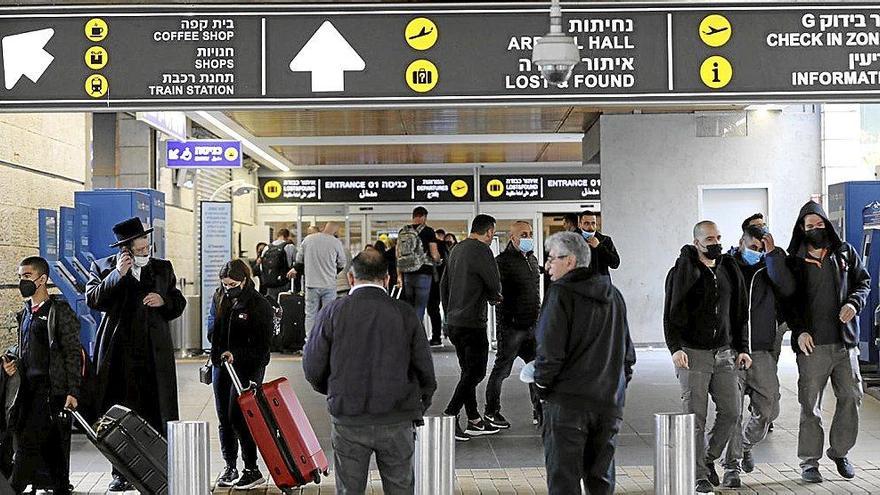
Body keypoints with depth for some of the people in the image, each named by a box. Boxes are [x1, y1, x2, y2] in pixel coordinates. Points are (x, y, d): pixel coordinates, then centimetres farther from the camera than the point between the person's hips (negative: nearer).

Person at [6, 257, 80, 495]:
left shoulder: (60, 311, -6)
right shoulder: (24, 314, 17)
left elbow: (73, 354, -9)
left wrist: (72, 392, -15)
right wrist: (15, 364, 4)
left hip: (52, 389, -7)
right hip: (29, 388, 7)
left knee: (28, 442, -11)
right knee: (51, 446, 10)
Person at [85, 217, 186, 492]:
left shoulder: (162, 268, 11)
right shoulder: (102, 268, 4)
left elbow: (179, 303, 16)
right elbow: (93, 299, -10)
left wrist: (164, 301, -5)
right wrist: (117, 274, -18)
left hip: (155, 353, 2)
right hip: (119, 353, -1)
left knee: (156, 415, 3)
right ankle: (121, 474, 11)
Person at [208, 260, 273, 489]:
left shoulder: (260, 305, -12)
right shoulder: (219, 298, 6)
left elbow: (261, 345, -13)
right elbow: (211, 330, 20)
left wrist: (236, 355, -25)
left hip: (248, 367, -6)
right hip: (221, 365, 6)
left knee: (238, 417, -11)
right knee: (224, 419, 10)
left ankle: (252, 470, -2)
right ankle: (230, 466, 22)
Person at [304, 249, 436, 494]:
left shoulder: (332, 312, -5)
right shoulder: (405, 313, -5)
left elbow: (312, 368, -2)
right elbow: (424, 368, -1)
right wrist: (420, 406, 15)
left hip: (347, 421, 0)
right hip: (397, 420, 0)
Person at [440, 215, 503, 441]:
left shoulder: (456, 250, 13)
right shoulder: (481, 250, -14)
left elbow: (443, 285, 18)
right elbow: (495, 286, -10)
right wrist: (495, 297, 13)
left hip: (454, 322, 9)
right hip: (473, 323, -9)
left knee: (468, 371, 14)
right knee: (475, 373, -3)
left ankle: (474, 420, 20)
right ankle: (449, 417, -7)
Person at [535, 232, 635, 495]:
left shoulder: (561, 293, -10)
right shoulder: (613, 295, 12)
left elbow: (550, 350, -16)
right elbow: (628, 352, 17)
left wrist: (541, 382, 0)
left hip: (567, 403, -6)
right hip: (609, 404, 6)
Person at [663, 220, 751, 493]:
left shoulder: (729, 270, 12)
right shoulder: (682, 272, -4)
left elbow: (740, 313, 17)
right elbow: (671, 314, -8)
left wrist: (742, 348, 11)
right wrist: (675, 347, -19)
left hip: (724, 353, 5)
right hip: (693, 353, -5)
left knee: (731, 411, 3)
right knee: (696, 416, -3)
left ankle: (709, 458, 24)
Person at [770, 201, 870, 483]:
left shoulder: (845, 253, 9)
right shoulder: (794, 262, 3)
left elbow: (864, 281, 14)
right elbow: (788, 300, 2)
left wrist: (854, 302, -6)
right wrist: (799, 330, -10)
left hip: (845, 341, 3)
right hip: (812, 343, -3)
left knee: (851, 397, 6)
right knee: (810, 404, -1)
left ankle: (840, 451, 25)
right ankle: (809, 462, 9)